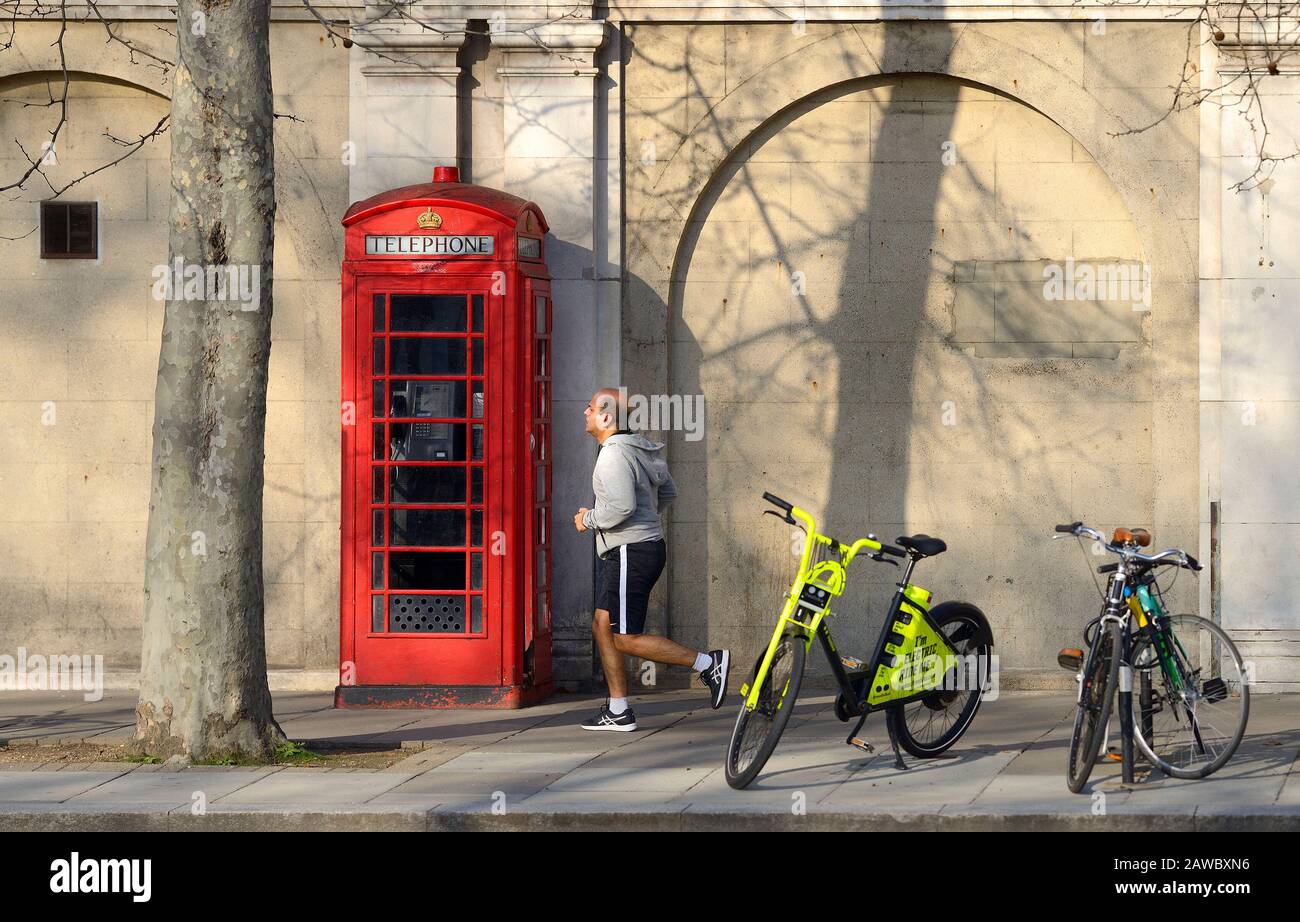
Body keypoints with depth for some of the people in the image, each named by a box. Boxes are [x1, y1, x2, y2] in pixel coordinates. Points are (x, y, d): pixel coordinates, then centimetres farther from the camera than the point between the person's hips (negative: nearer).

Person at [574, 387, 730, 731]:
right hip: (646, 546, 10)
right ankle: (618, 711, 12)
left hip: (630, 552, -10)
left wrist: (588, 519, -12)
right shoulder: (640, 449, 14)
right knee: (603, 626, 11)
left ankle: (708, 663, -7)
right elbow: (668, 493, 23)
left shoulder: (614, 455, -18)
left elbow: (621, 506, -28)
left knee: (626, 639, -7)